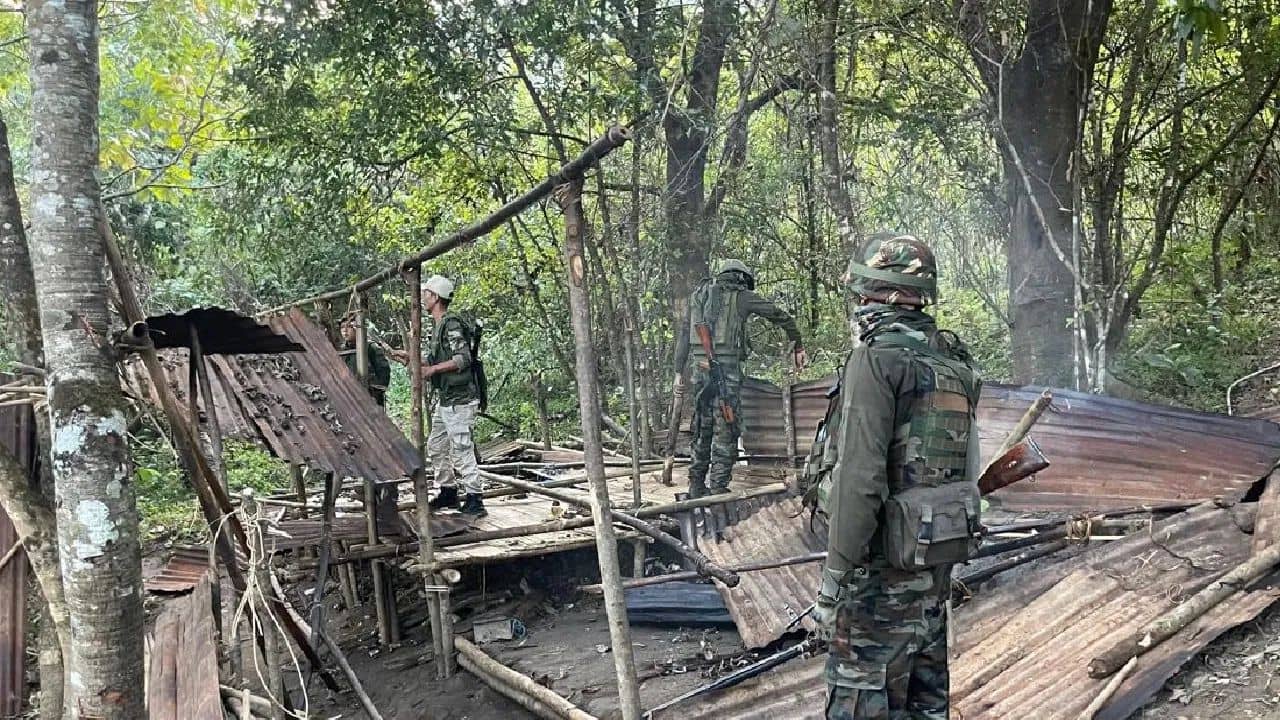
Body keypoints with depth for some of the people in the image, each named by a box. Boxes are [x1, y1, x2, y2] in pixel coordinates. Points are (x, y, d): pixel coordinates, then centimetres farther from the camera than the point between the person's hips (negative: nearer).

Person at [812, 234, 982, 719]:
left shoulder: (877, 358, -15)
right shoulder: (953, 361, 10)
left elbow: (860, 478, -21)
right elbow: (965, 464, 14)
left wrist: (836, 575, -16)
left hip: (885, 568, -8)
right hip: (941, 558, 8)